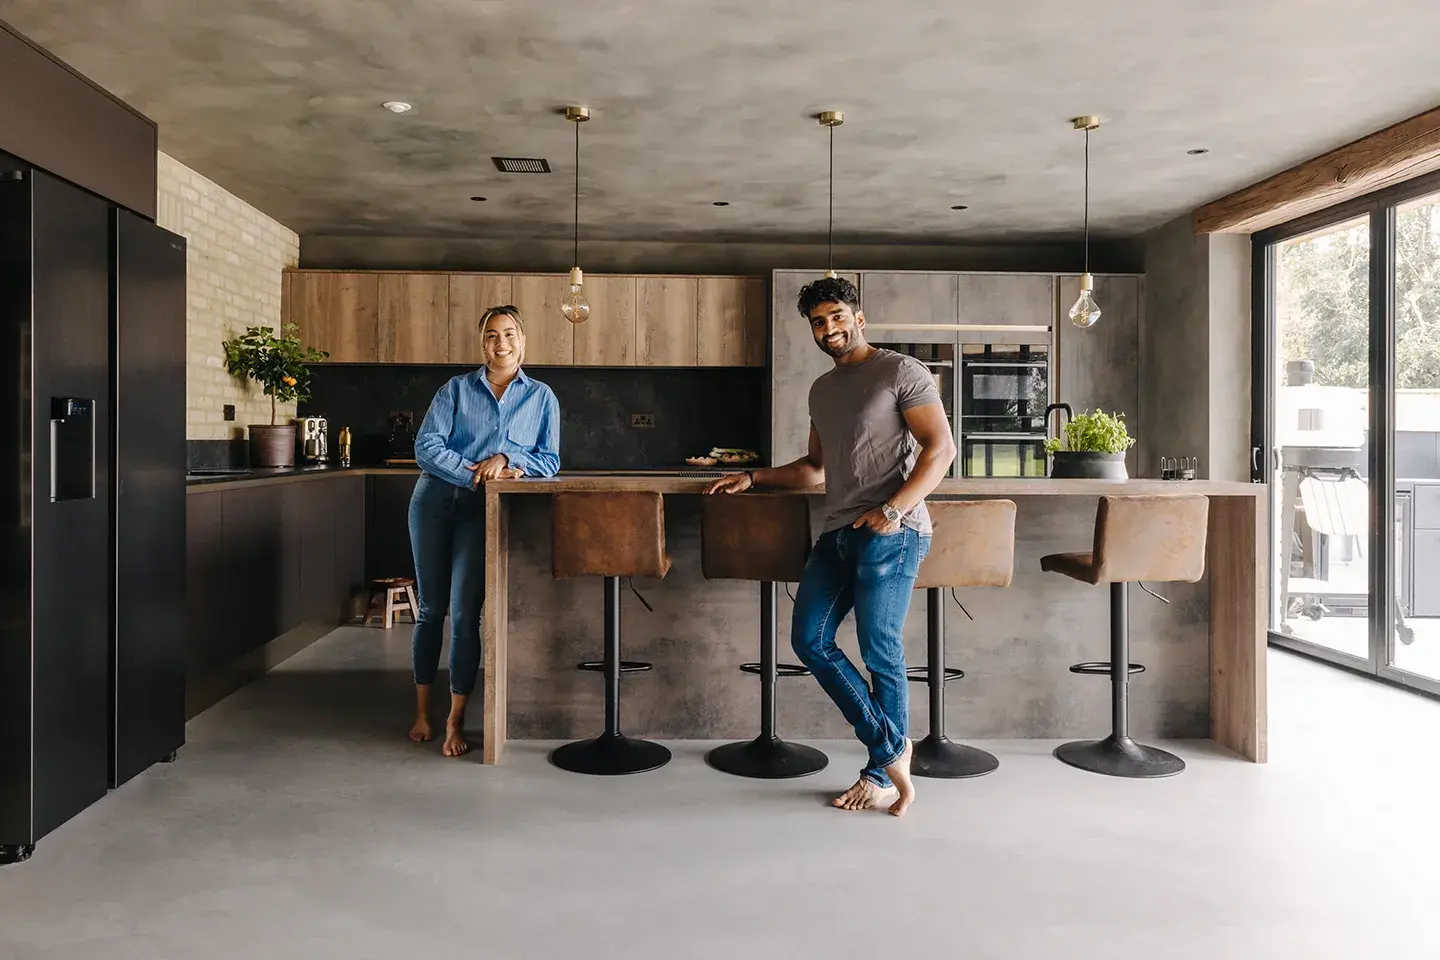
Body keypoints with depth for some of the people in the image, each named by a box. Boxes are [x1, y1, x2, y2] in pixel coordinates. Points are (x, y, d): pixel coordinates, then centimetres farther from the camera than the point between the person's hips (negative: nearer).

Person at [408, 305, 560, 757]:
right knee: (431, 608, 7)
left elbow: (550, 461, 5)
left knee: (464, 613, -7)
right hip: (436, 499, 1)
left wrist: (507, 458, -13)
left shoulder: (542, 397, 10)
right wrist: (478, 473, -14)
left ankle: (455, 721, 3)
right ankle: (422, 711, 20)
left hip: (482, 511, -1)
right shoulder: (456, 389, 7)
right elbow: (426, 445, -3)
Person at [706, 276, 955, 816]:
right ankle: (891, 745, 11)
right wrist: (753, 479, 20)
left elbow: (940, 448, -9)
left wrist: (893, 510, -20)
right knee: (809, 639, 2)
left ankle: (882, 774, 11)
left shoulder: (901, 372, -1)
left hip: (892, 532, -8)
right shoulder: (821, 391, 22)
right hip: (839, 531, 8)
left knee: (879, 650, -5)